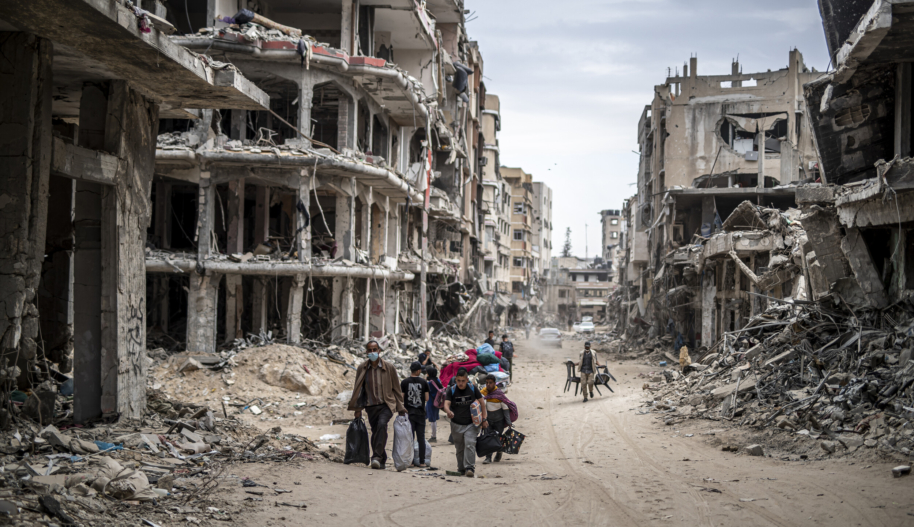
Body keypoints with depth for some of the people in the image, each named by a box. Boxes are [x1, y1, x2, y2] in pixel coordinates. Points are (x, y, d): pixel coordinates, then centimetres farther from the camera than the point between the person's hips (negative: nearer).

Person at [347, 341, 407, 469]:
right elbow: (358, 390, 12)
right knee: (375, 433, 5)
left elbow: (396, 389, 6)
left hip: (386, 405, -3)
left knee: (382, 425, -27)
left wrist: (400, 409, 7)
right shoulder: (362, 368, 3)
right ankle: (382, 461, 19)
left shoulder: (389, 367, -1)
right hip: (371, 406, 3)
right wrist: (357, 409, 9)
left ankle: (376, 456, -31)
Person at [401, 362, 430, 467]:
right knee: (421, 437, 5)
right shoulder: (424, 382, -2)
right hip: (420, 413, 1)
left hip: (409, 412, -1)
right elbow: (427, 398, -1)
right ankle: (422, 462, 5)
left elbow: (401, 398, -5)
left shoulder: (404, 382, -5)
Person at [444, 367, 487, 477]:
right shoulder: (451, 391, -3)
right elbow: (446, 404, -14)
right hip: (456, 425, 2)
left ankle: (470, 468, -21)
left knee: (470, 445, -17)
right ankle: (461, 469, 23)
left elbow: (482, 402, 6)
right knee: (459, 448, 10)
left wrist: (484, 419, 3)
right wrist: (448, 411, -38)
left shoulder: (473, 388, -2)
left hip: (471, 424, -1)